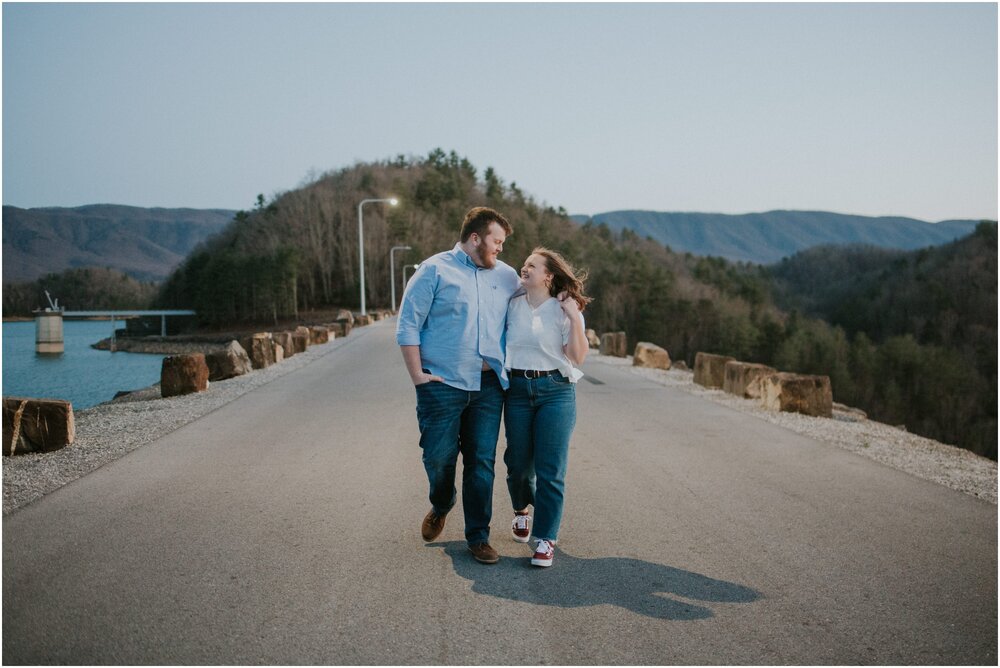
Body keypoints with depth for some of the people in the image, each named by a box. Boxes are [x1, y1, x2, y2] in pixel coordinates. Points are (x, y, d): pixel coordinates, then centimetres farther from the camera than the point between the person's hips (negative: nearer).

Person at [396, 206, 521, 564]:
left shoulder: (506, 276, 12)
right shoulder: (435, 270, -1)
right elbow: (408, 324, -4)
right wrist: (418, 375, -9)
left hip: (488, 385, 3)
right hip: (442, 384, -3)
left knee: (482, 462, 4)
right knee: (439, 457, 1)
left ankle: (478, 536, 16)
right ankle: (441, 505, 33)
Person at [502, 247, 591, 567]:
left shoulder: (565, 310, -2)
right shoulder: (512, 306, 8)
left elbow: (578, 356, -11)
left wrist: (574, 316, -15)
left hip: (555, 391, -3)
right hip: (517, 389, 3)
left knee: (550, 469, -5)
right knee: (518, 462, 10)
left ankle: (546, 538, 4)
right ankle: (521, 510, 41)